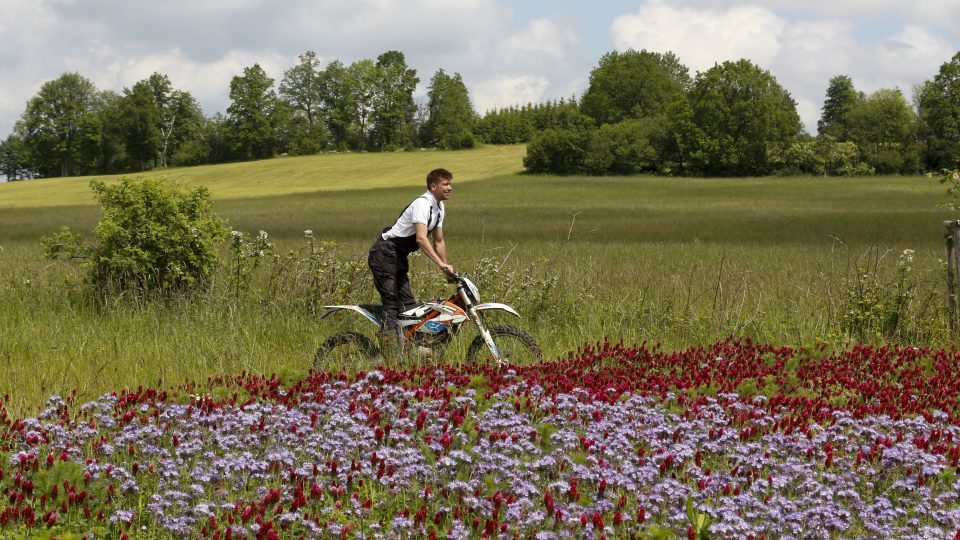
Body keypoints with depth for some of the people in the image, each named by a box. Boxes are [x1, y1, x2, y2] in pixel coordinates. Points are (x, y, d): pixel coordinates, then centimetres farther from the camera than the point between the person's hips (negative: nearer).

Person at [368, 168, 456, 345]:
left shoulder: (439, 208, 10)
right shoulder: (422, 204, -21)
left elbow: (438, 242, 18)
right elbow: (421, 239, -31)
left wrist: (446, 268, 12)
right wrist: (442, 265, -34)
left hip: (400, 256, 10)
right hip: (384, 254, -10)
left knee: (409, 304, 10)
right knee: (392, 304, -13)